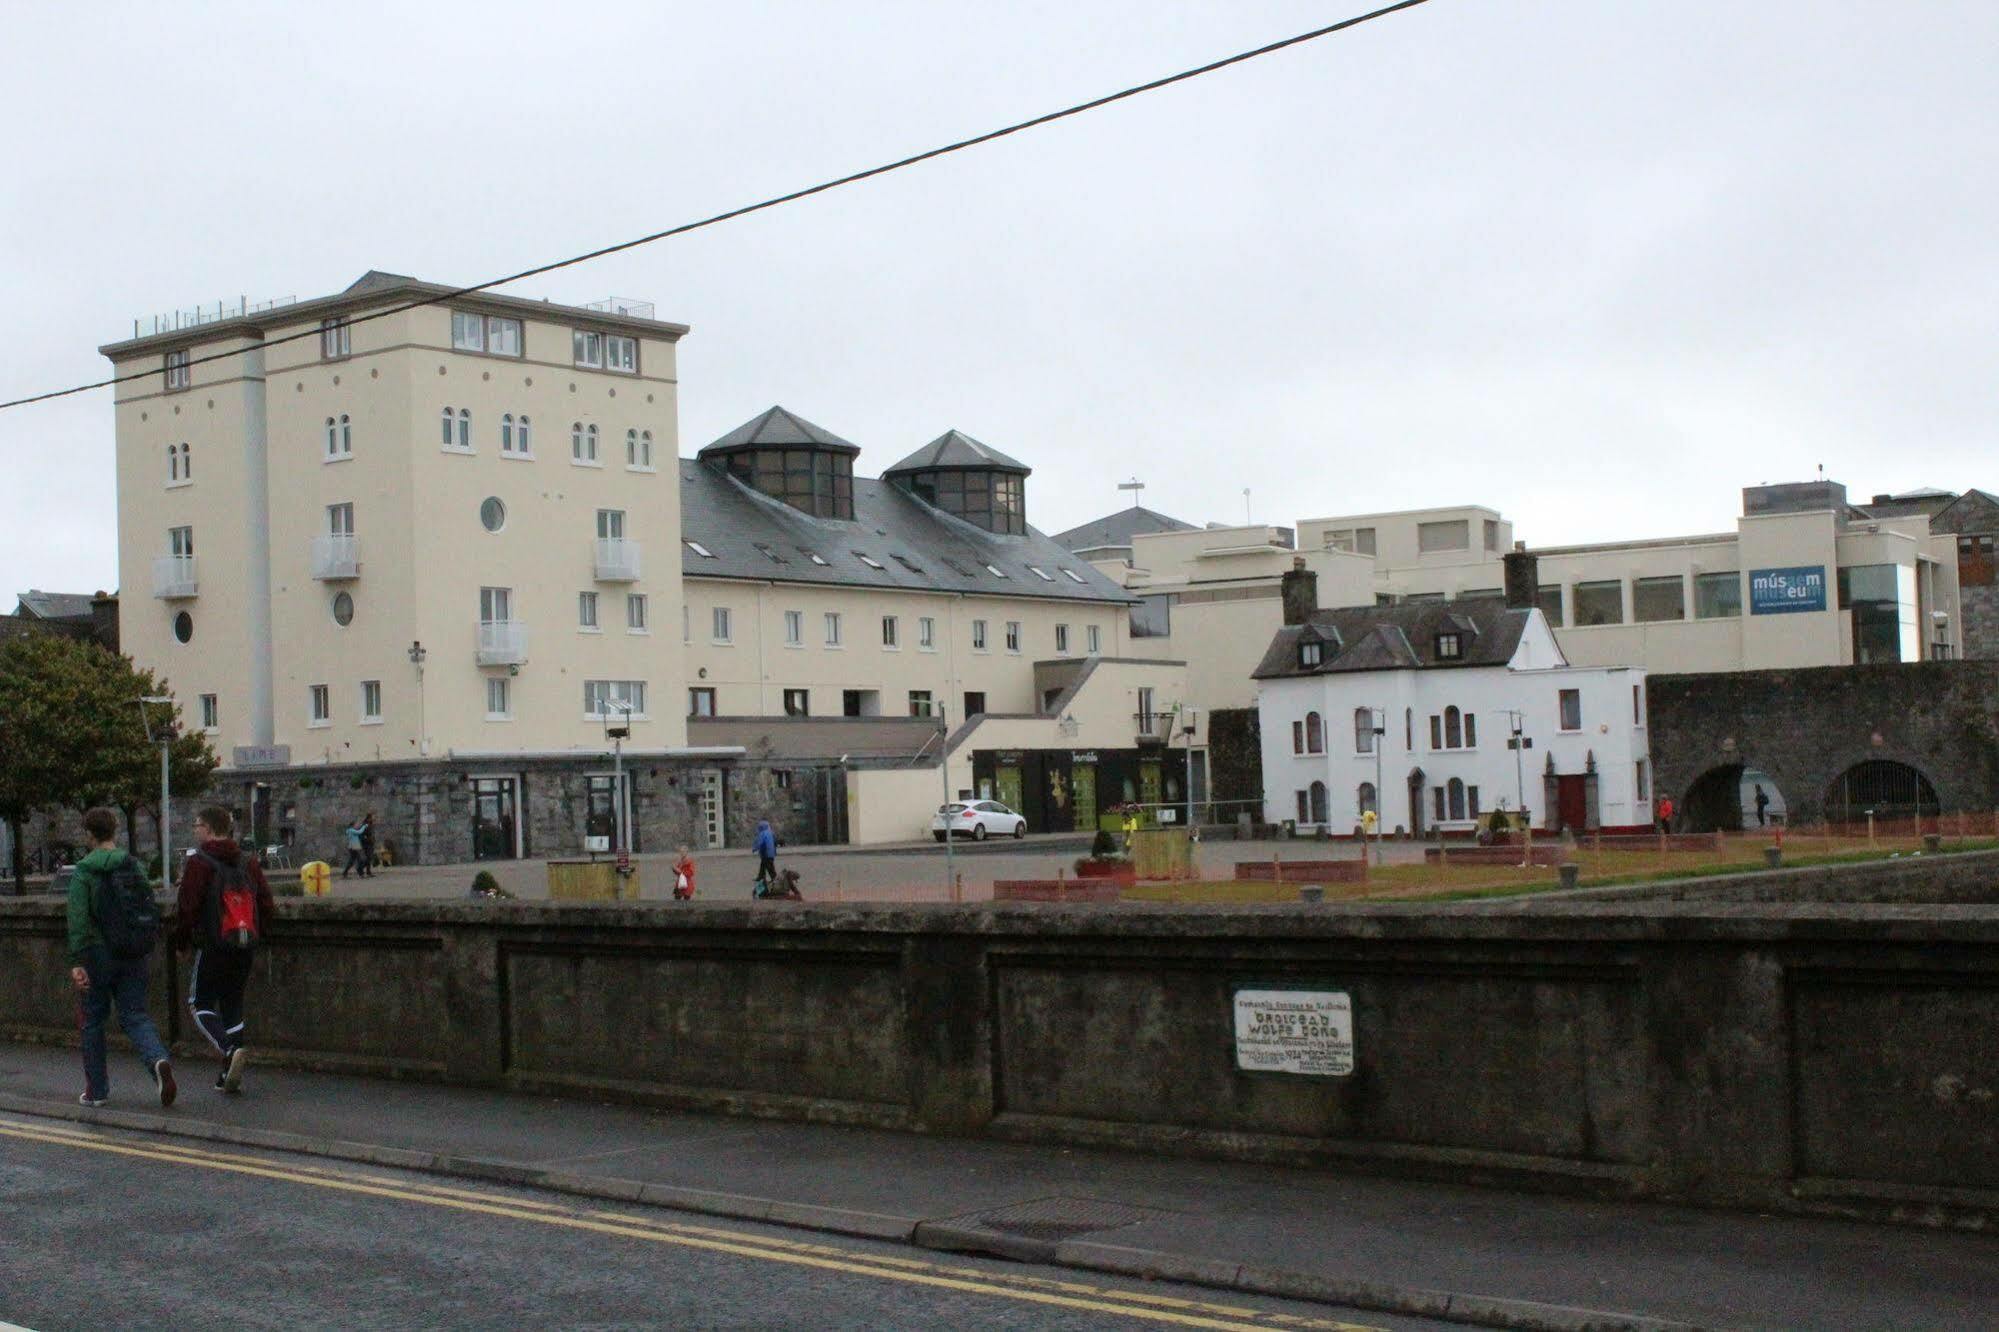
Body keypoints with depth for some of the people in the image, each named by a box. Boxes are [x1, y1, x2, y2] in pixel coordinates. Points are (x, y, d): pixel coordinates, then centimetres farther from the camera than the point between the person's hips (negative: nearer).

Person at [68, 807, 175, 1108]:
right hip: (135, 956, 3)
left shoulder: (83, 872, -7)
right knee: (134, 1016, 6)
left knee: (92, 1021, 11)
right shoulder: (133, 866, 5)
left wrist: (77, 962, -18)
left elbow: (78, 919, -15)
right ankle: (158, 1059, -22)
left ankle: (97, 1089, 15)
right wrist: (146, 948, 18)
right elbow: (152, 909, 7)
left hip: (99, 955, -3)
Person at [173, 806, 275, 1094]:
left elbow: (188, 907, -12)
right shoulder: (249, 862, 9)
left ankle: (230, 1050, -20)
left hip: (212, 946, -6)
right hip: (245, 949, 6)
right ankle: (230, 1076, 11)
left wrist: (180, 940, 2)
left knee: (200, 1003, 5)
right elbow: (265, 905, 11)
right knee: (233, 1005, 13)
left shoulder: (199, 863, -9)